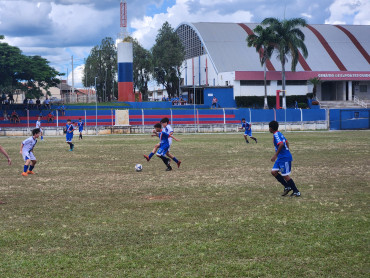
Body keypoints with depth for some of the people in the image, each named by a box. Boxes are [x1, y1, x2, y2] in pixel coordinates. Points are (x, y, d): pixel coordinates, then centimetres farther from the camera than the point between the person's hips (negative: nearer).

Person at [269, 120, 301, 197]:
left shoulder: (276, 135, -17)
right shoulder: (279, 134, 12)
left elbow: (281, 144, -30)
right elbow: (286, 143, 21)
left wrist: (275, 155, -28)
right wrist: (286, 151, 29)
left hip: (285, 158, -10)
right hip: (281, 158, 10)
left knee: (285, 176, -3)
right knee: (273, 172, 8)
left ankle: (296, 192, 6)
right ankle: (287, 187, 14)